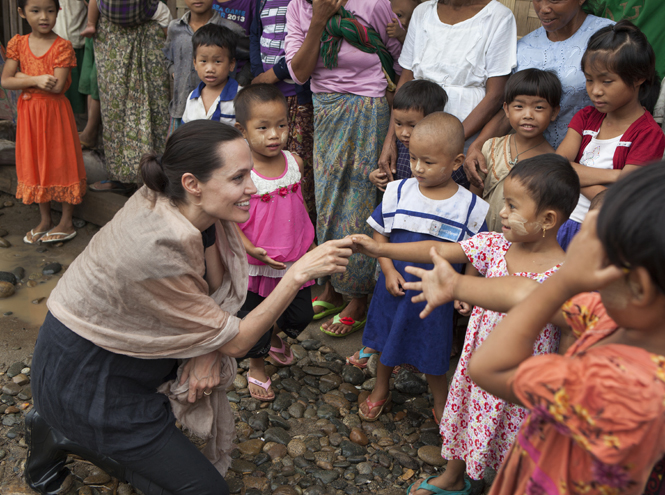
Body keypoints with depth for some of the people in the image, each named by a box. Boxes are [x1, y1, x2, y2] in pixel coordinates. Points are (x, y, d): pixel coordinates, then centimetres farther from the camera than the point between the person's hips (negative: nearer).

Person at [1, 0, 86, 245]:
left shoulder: (62, 46, -12)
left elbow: (58, 86, -21)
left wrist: (24, 77, -14)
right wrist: (36, 80, -20)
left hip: (55, 113, -4)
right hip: (29, 112, 4)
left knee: (61, 163, 4)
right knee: (35, 165, 13)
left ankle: (66, 223, 17)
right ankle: (45, 220, 29)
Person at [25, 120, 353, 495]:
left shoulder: (199, 209, -14)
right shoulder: (156, 250, -36)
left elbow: (217, 284, 2)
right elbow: (236, 342, -24)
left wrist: (208, 353, -15)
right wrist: (300, 273, -31)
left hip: (128, 347, 8)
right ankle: (67, 436, 7)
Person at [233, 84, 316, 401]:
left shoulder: (295, 163, -5)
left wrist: (309, 242, 15)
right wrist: (250, 249, -26)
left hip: (295, 260, 5)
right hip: (257, 265, -4)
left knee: (301, 315, 17)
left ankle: (275, 336, 51)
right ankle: (256, 367, 41)